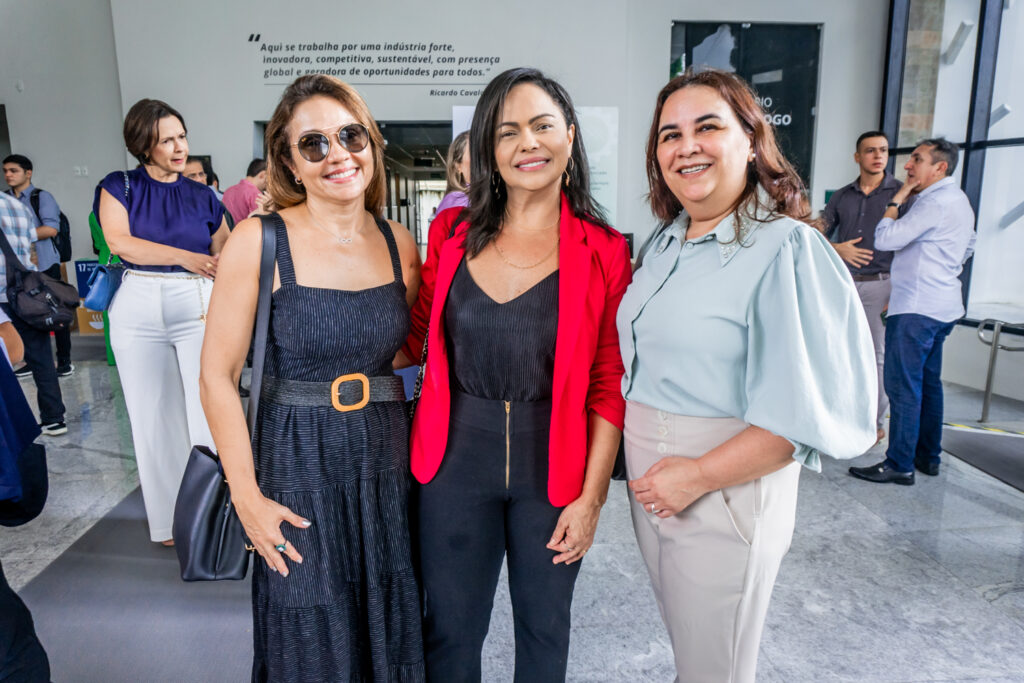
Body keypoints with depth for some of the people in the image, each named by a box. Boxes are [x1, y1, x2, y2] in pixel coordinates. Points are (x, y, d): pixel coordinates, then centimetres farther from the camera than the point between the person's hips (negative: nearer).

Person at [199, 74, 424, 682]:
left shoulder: (400, 244, 1)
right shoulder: (259, 241, -10)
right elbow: (219, 375, -8)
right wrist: (247, 496, -10)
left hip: (387, 463, 4)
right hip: (298, 467, -3)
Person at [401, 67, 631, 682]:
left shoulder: (604, 252, -6)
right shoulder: (454, 234, 0)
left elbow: (609, 386, -5)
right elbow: (417, 338, 9)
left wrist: (591, 496, -7)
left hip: (553, 469, -1)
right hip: (456, 459, 1)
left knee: (544, 628, 20)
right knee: (450, 630, 16)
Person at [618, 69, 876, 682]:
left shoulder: (786, 249, -16)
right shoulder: (665, 244, 6)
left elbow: (813, 409, -21)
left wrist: (698, 476, -20)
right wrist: (646, 467, 7)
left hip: (727, 488, -6)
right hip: (650, 480, 7)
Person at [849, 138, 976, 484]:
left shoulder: (935, 202, -15)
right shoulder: (959, 200, 19)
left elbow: (885, 238, -19)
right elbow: (967, 249, 28)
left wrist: (899, 197, -8)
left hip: (917, 309, -11)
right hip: (943, 306, 11)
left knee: (903, 386, -8)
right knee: (928, 383, 16)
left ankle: (899, 465, -4)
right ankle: (928, 456, 24)